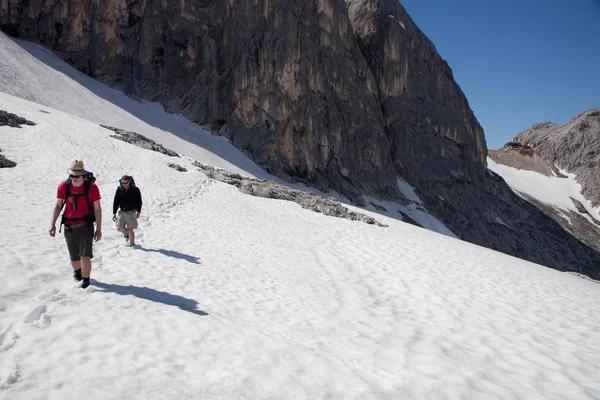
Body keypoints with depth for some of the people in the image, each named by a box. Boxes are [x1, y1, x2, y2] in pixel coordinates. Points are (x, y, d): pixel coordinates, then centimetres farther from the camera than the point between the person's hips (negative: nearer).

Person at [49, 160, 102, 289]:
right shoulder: (64, 186, -3)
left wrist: (99, 229, -3)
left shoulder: (92, 187, -10)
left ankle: (86, 281, 7)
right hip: (69, 228, 3)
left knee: (85, 257, -11)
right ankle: (77, 271, 47)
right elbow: (58, 206, 6)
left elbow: (97, 209, -4)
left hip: (86, 226, -3)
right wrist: (52, 224, -3)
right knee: (74, 258, 15)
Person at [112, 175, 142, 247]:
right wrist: (114, 213, 5)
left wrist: (138, 211, -11)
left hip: (131, 212, -3)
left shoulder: (135, 190, -4)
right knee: (119, 228, -8)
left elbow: (139, 202, 0)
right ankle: (126, 233, 26)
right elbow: (116, 202, 8)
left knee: (130, 230, -3)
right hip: (122, 212, 3)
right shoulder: (119, 189, 2)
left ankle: (132, 244, 15)